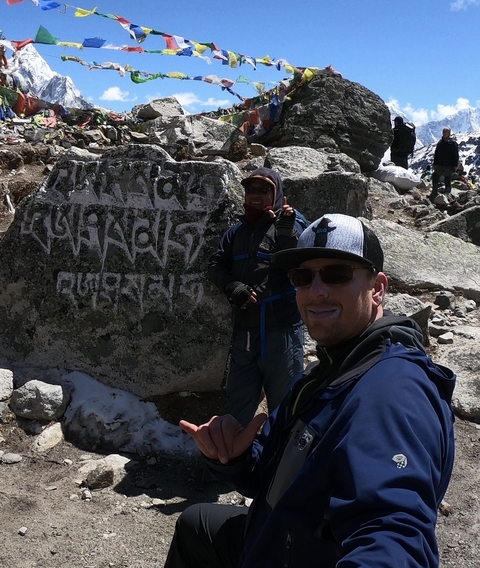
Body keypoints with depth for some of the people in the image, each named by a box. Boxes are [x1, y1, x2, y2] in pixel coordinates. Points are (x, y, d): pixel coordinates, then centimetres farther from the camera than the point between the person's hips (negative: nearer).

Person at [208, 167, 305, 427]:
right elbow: (216, 265, 11)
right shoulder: (237, 231, 14)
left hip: (281, 329, -5)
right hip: (243, 330, 5)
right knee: (238, 401, 16)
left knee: (284, 404, 6)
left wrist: (287, 234, -31)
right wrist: (233, 288, -8)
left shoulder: (289, 227, -2)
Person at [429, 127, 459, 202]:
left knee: (447, 181, 3)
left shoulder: (453, 143, -3)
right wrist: (435, 163, 12)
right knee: (435, 177, -4)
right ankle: (434, 193, 5)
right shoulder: (440, 142, 11)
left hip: (448, 166, -4)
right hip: (439, 165, 4)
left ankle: (447, 194, 13)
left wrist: (455, 165, -9)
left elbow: (456, 155, -4)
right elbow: (436, 154, 17)